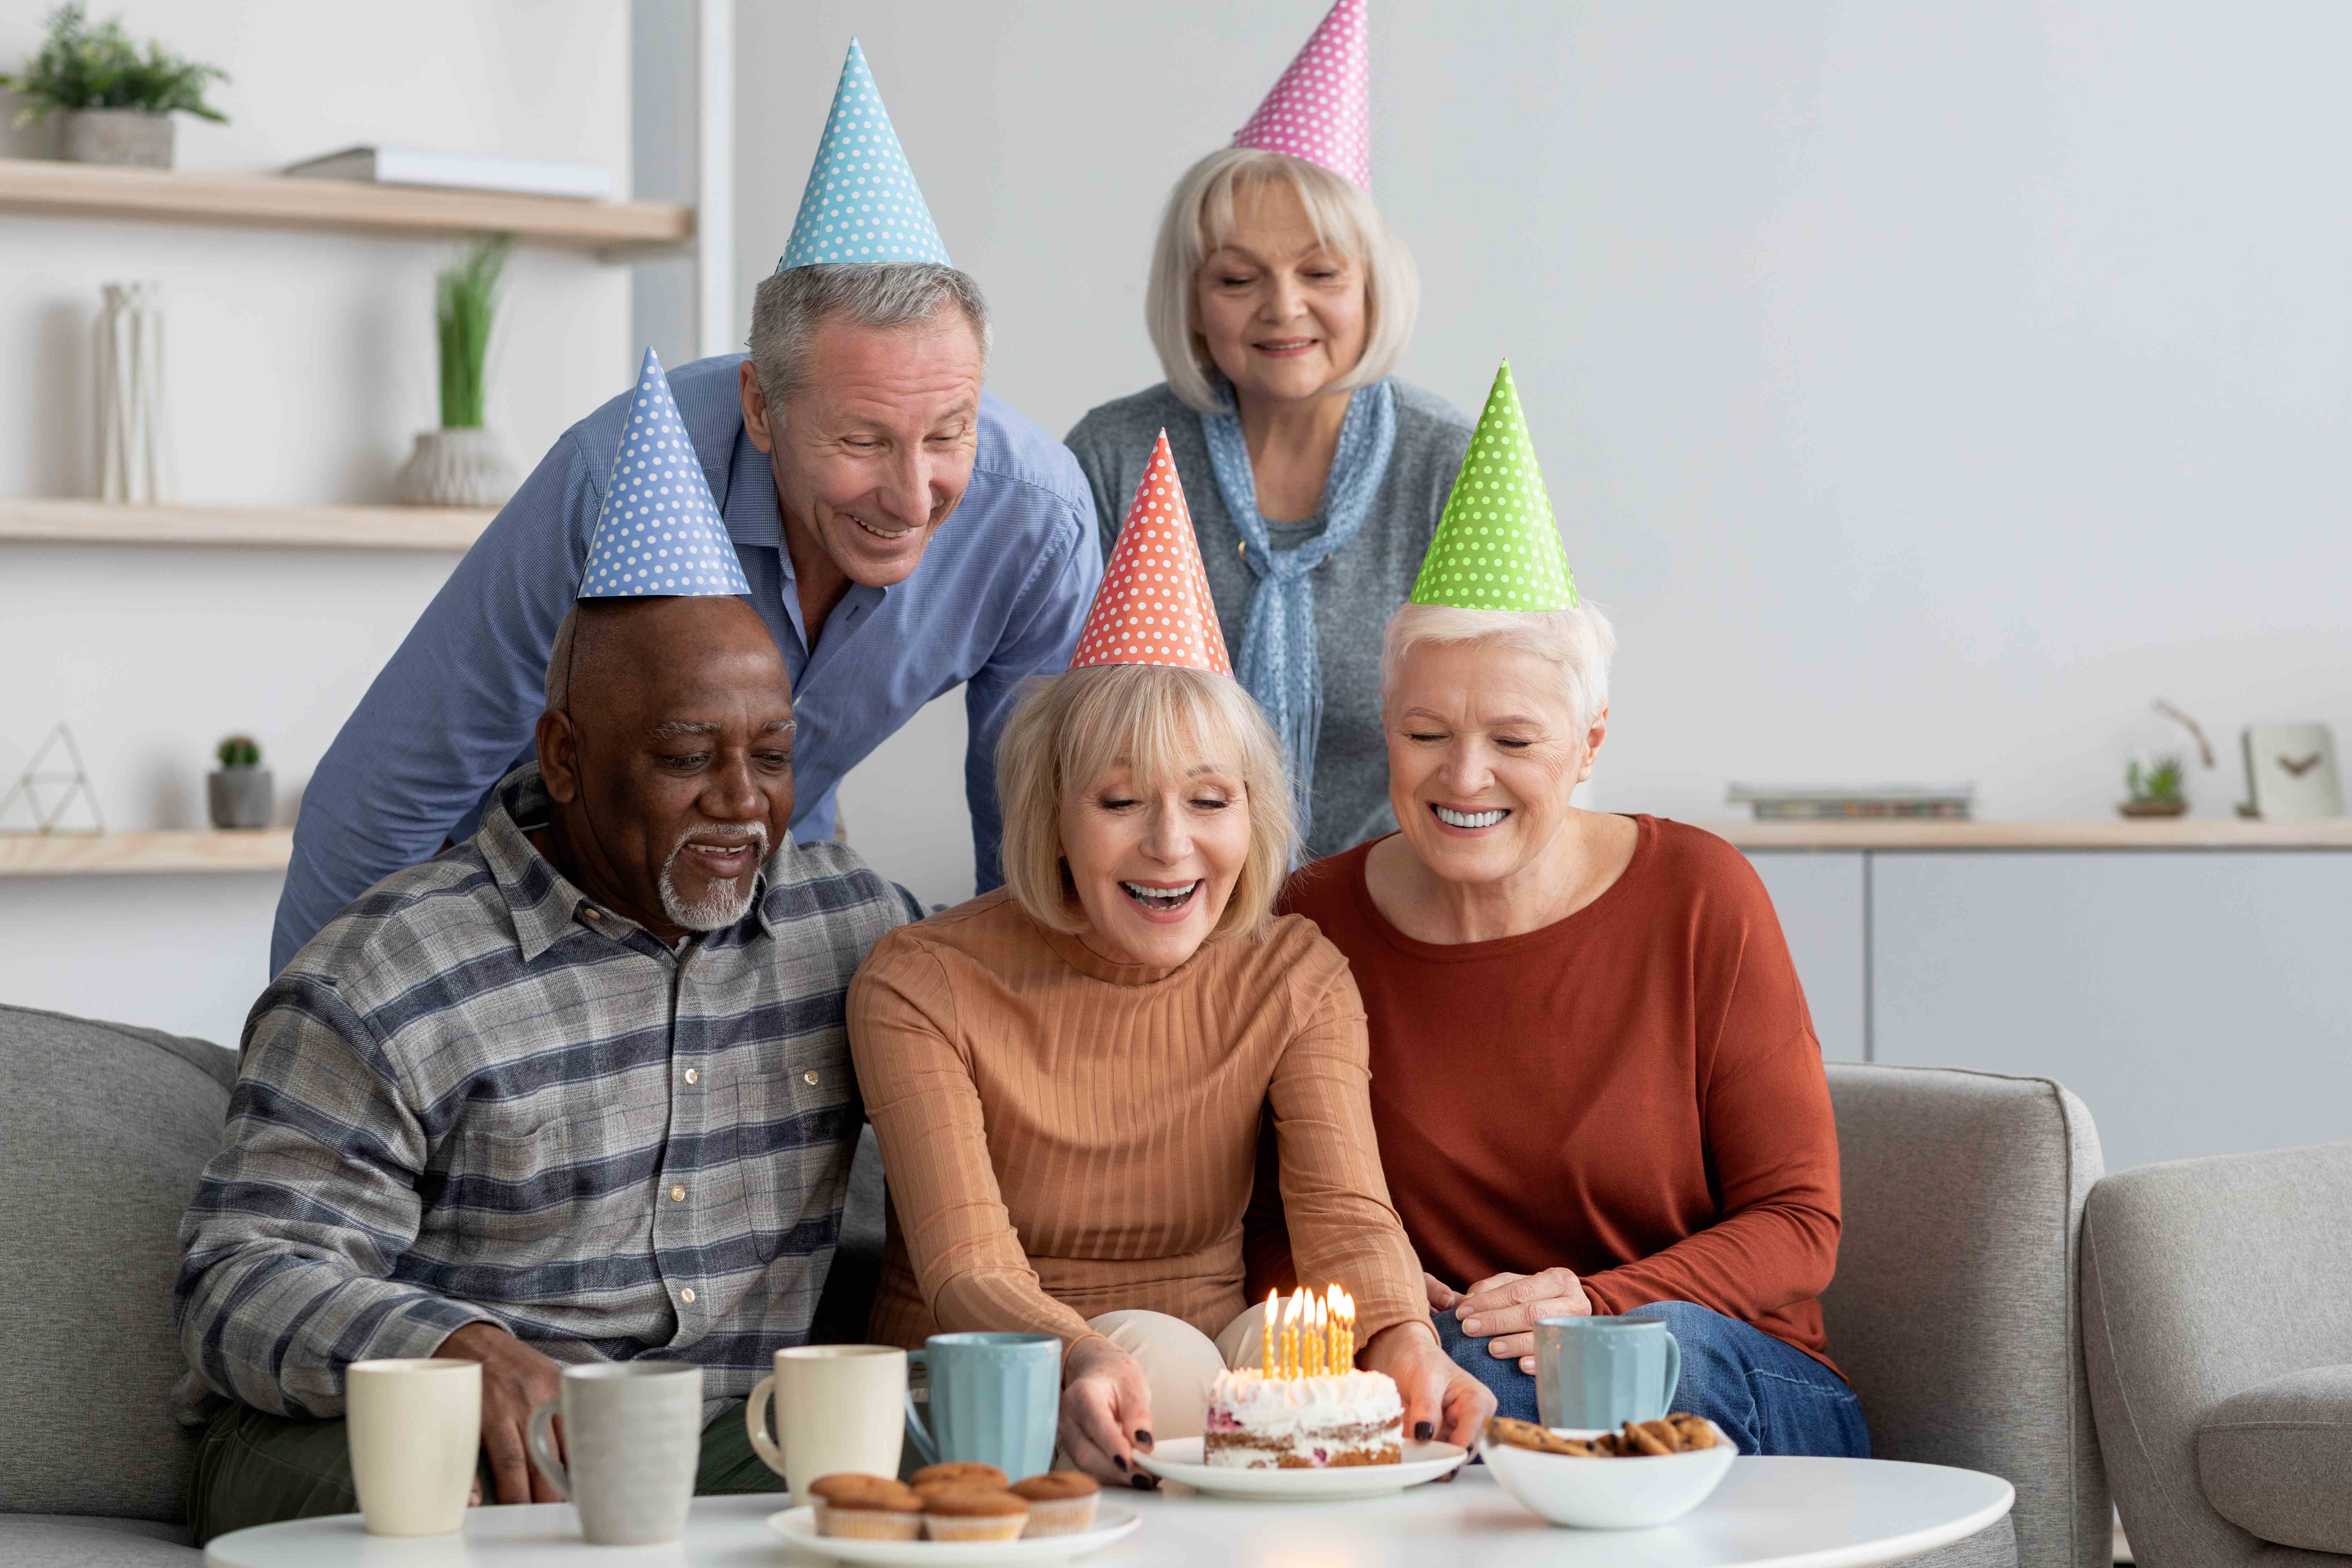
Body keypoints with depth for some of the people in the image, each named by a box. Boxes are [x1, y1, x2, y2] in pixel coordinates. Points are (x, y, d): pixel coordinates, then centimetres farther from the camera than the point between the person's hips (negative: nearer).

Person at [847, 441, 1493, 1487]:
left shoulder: (1296, 978, 1)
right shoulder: (920, 987, -12)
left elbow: (1347, 1216, -14)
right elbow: (967, 1273, -23)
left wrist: (1402, 1344, -39)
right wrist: (1088, 1363, -47)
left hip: (1215, 1371, 4)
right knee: (1159, 1351, -34)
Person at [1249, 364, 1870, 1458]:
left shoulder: (1699, 898, -6)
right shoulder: (1318, 921, -1)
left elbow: (1798, 1224, -4)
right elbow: (1269, 1224, 9)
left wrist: (1597, 1306, -22)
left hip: (1741, 1390, 0)